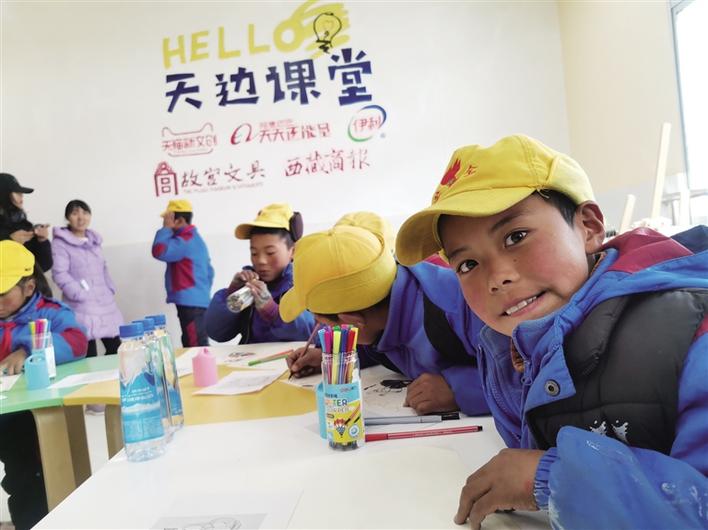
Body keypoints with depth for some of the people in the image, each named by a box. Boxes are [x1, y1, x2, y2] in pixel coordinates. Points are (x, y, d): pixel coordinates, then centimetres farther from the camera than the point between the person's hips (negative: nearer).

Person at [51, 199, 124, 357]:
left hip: (105, 303, 7)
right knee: (89, 357, -7)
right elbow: (60, 274, -13)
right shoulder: (60, 243, -4)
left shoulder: (94, 240, 17)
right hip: (82, 307, -7)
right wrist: (81, 295, -18)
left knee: (116, 349, 8)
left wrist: (110, 289, 10)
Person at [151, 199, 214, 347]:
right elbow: (209, 271, 22)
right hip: (197, 301, 11)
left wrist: (166, 228, -13)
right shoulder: (193, 238, 20)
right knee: (197, 345, 14)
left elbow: (159, 251, -25)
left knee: (195, 346, -10)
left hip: (190, 302, -11)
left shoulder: (186, 240, -13)